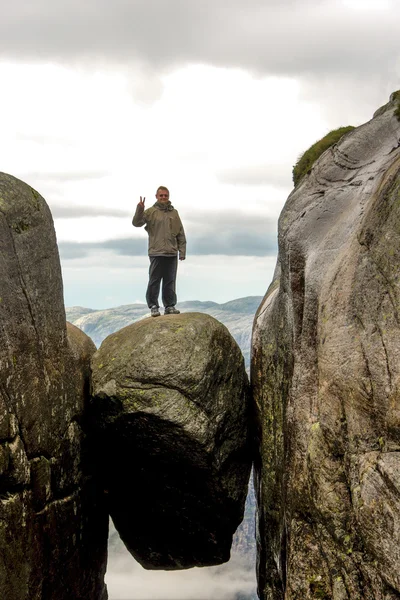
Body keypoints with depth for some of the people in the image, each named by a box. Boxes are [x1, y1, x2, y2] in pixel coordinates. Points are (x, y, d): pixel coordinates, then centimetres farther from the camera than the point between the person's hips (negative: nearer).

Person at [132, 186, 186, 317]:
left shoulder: (174, 213, 12)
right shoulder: (151, 212, 2)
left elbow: (181, 234, 13)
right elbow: (136, 223, -9)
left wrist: (182, 251, 7)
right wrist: (139, 210, -25)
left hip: (172, 253, 3)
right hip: (156, 253, -3)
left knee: (170, 281, 8)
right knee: (155, 280, 0)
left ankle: (170, 306, 15)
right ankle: (153, 306, 7)